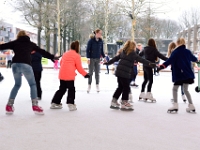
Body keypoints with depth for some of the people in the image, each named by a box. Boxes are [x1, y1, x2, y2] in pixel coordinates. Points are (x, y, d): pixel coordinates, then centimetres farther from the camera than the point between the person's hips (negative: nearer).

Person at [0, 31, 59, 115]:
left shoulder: (15, 43, 18)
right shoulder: (31, 44, 19)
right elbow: (42, 51, 22)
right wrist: (52, 57, 31)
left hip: (15, 65, 2)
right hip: (25, 65, -2)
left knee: (17, 84, 20)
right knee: (32, 84, 11)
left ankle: (9, 105, 16)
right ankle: (35, 105, 2)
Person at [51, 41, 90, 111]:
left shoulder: (65, 53, 17)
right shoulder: (77, 55, -3)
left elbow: (61, 63, 23)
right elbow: (79, 67, -4)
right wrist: (85, 74, 6)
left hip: (62, 74, 7)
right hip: (69, 75, -7)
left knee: (62, 89, 18)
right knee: (71, 89, 5)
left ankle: (54, 103, 22)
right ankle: (71, 104, -2)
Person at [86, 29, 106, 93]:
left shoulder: (101, 41, 3)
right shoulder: (91, 40, -10)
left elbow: (102, 50, 11)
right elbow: (87, 50, -9)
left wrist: (104, 57, 6)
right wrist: (88, 58, -14)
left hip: (98, 59, 3)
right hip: (91, 59, -3)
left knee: (97, 73, 7)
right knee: (90, 73, 4)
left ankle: (97, 86, 16)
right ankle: (89, 86, 13)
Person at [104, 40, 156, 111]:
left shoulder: (123, 52, 15)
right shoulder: (132, 53, -6)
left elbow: (116, 58, 22)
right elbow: (140, 59, -17)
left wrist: (108, 62, 33)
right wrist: (149, 63, -24)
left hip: (119, 72, 8)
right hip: (125, 73, -8)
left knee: (120, 87, 17)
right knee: (126, 88, 1)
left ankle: (114, 102, 21)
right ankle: (124, 103, 3)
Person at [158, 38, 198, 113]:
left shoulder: (175, 52, -9)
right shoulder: (187, 51, 8)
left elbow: (169, 61, -18)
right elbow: (194, 58, 27)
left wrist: (161, 66, -19)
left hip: (179, 74, -6)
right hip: (188, 74, 6)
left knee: (175, 88, 5)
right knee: (185, 89, 15)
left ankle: (175, 105, -5)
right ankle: (191, 106, 17)